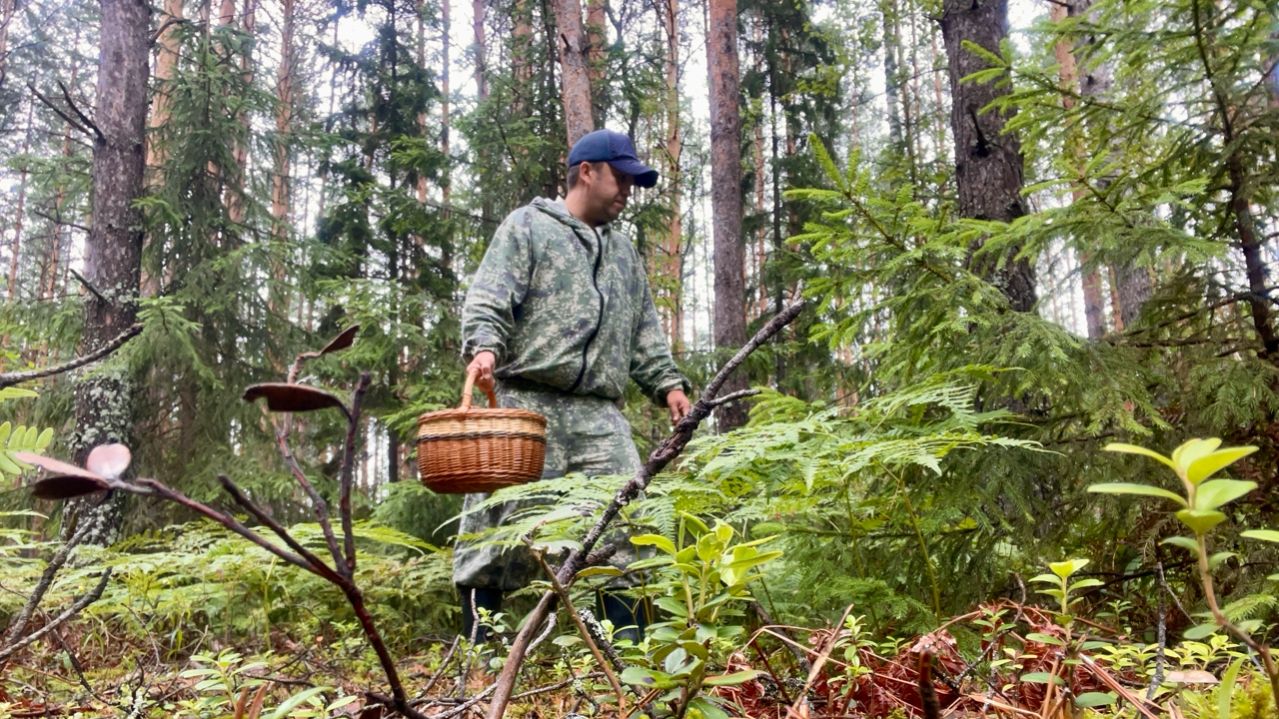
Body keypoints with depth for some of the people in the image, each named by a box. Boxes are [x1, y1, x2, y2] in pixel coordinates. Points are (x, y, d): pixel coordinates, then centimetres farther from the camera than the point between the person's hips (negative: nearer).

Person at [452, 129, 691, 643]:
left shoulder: (623, 252, 27)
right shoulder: (529, 225, 9)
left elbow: (645, 332, 26)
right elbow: (488, 296, -4)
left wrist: (667, 383, 12)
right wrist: (484, 345, -23)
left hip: (598, 414, 5)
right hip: (524, 402, -5)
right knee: (499, 523, -2)